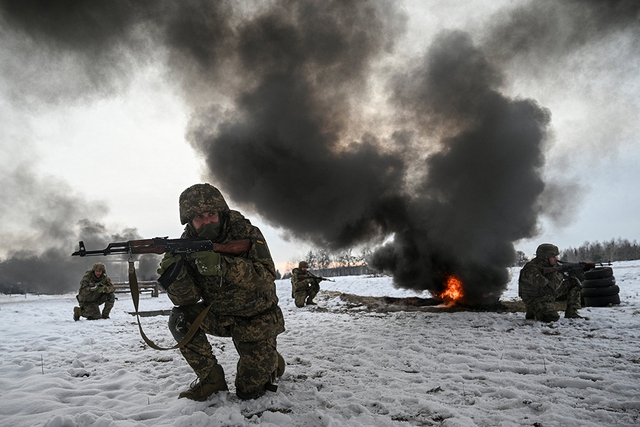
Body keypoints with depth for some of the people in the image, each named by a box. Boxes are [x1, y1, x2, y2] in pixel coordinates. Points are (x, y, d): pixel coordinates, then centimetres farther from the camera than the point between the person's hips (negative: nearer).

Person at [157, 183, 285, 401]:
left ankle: (272, 360, 29)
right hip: (220, 316, 4)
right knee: (181, 318, -22)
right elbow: (187, 298, -15)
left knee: (249, 391, -5)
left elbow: (266, 278, -32)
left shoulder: (246, 233, -19)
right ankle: (211, 379, -3)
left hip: (256, 318, -3)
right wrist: (174, 274, -37)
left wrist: (222, 265, -45)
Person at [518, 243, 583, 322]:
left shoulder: (549, 264, -5)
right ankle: (533, 313, 0)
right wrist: (560, 274, -23)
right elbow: (550, 288, -34)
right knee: (552, 318, -33)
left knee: (574, 282, 1)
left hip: (549, 294, 8)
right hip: (535, 299, -8)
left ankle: (572, 313, 10)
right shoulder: (532, 270, -32)